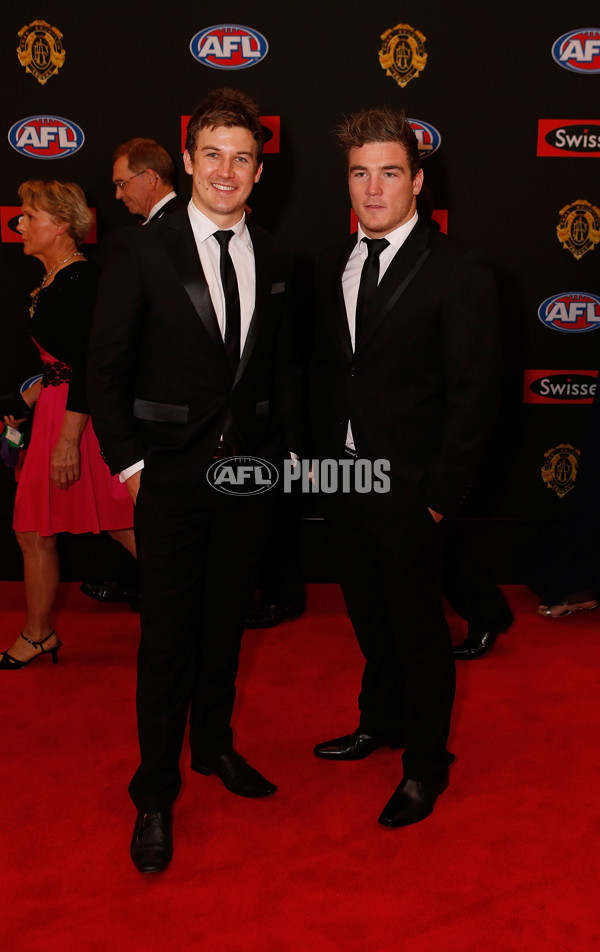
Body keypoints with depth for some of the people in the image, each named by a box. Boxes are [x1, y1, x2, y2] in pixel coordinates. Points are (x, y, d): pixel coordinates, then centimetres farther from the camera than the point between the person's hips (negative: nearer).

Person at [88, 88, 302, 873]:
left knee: (226, 619, 17)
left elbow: (284, 366, 11)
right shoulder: (141, 250, -7)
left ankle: (215, 744, 38)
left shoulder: (274, 259, 6)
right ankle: (156, 791, 21)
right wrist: (128, 461, -9)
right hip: (173, 475, -4)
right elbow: (106, 365, -6)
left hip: (250, 469, 4)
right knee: (168, 632, 4)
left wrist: (291, 450, 6)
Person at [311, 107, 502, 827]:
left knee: (418, 628, 7)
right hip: (344, 478, 6)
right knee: (369, 618, 20)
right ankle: (380, 722, 43)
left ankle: (425, 763, 27)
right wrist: (322, 455, 7)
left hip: (408, 490, -6)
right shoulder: (334, 268, 8)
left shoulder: (458, 274, -12)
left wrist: (440, 494, -14)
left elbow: (474, 395, -12)